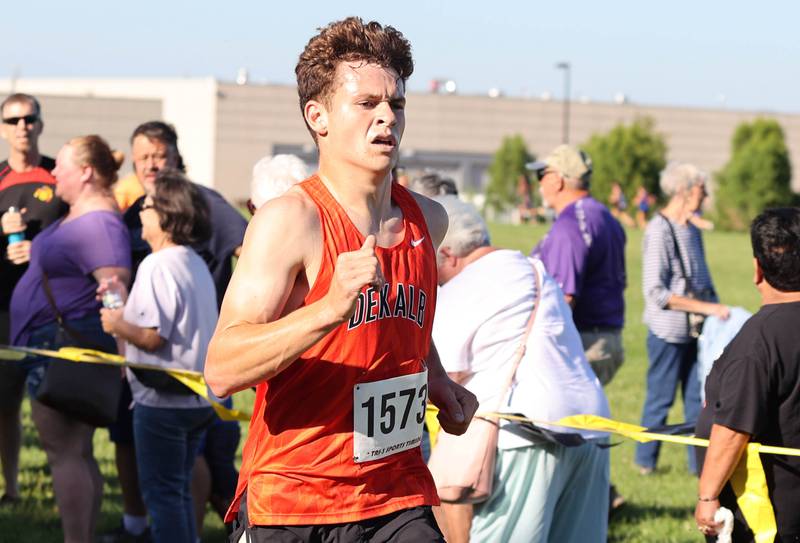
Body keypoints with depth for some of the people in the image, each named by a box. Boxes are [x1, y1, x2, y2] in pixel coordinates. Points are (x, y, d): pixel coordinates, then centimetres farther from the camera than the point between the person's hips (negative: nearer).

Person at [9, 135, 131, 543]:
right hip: (56, 344, 11)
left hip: (64, 348, -11)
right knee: (77, 452, 13)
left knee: (64, 451, -8)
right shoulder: (77, 216, 13)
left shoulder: (98, 224, -20)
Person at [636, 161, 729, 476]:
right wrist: (706, 308, -20)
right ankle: (645, 460, 17)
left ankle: (699, 462, 14)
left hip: (695, 331, 7)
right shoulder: (659, 232, -14)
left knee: (697, 398, 8)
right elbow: (656, 292, -18)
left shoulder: (693, 231, 11)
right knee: (660, 398, 3)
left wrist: (718, 309, 13)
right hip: (668, 331, -7)